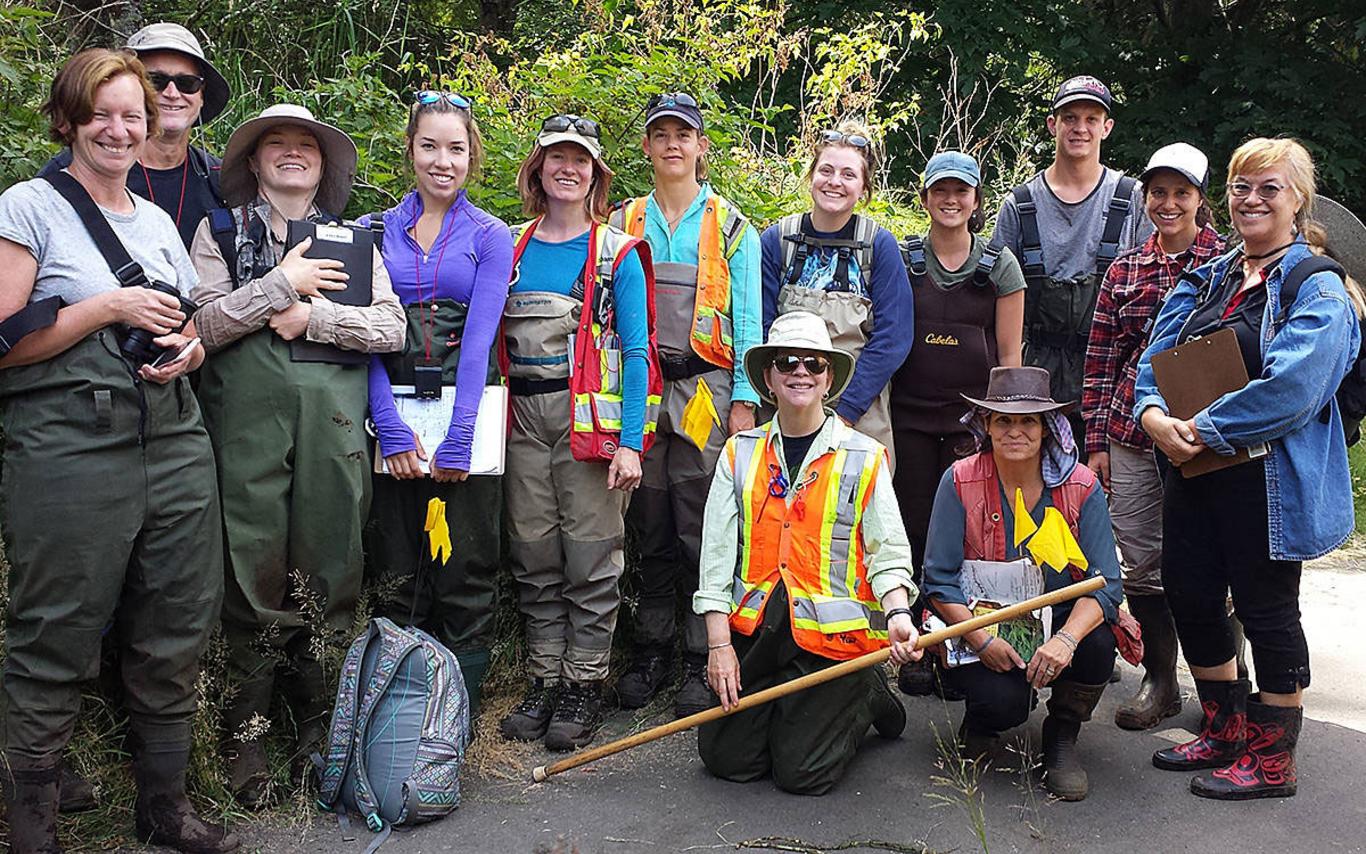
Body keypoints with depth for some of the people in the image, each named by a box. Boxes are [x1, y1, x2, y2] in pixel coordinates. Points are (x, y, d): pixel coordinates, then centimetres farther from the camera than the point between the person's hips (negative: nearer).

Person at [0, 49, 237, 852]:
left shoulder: (159, 221, 17)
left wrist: (188, 349, 3)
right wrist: (111, 309, -12)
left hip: (175, 444, 6)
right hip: (66, 450, -6)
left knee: (175, 636, 9)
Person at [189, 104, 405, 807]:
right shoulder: (221, 230, 14)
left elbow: (391, 330, 7)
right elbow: (204, 323, 0)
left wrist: (314, 314, -4)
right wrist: (283, 284, -4)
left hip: (333, 414, 2)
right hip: (247, 412, -1)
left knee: (327, 565, 1)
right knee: (254, 566, -2)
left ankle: (318, 722, 14)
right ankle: (246, 732, 9)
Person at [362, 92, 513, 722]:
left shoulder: (491, 236, 4)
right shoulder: (376, 232, 9)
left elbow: (479, 338, -6)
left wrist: (458, 438, -15)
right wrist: (391, 426, -11)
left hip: (467, 407, -1)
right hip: (394, 409, 2)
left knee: (467, 572, 1)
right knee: (398, 572, 6)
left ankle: (459, 712, 13)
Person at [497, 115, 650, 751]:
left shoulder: (617, 254, 2)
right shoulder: (510, 249, 13)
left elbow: (635, 353, -3)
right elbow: (492, 339, 16)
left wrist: (630, 441, -11)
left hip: (589, 414, -3)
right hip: (523, 417, 4)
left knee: (590, 556, -2)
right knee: (534, 555, 7)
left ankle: (584, 686, 9)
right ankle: (545, 680, 18)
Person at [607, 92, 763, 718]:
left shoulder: (730, 226, 8)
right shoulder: (624, 222, 14)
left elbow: (746, 318, 4)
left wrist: (744, 401, -4)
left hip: (705, 389, -2)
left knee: (702, 528, -3)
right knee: (649, 527, 6)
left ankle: (702, 663, 6)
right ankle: (651, 652, 17)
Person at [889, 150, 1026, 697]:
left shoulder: (999, 265, 7)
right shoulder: (901, 260, 8)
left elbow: (1009, 354, 7)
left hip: (973, 418, -1)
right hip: (909, 416, 1)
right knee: (915, 530, 2)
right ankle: (916, 652, 11)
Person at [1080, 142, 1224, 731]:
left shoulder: (1229, 261, 2)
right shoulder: (1124, 270, 10)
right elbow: (1100, 361, 10)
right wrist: (1095, 442, 6)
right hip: (1131, 437, 3)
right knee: (1141, 562, 7)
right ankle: (1159, 681, 23)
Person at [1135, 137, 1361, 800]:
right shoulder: (1206, 279, 13)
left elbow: (1290, 389, -23)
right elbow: (1155, 358, 8)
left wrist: (1203, 430, -20)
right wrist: (1153, 414, -12)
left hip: (1268, 479, -7)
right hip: (1193, 471, 7)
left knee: (1265, 609, 3)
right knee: (1189, 596, 13)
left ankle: (1271, 762, 20)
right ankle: (1225, 734, 33)